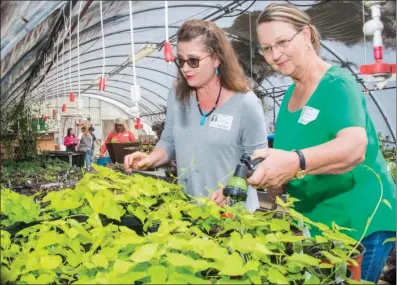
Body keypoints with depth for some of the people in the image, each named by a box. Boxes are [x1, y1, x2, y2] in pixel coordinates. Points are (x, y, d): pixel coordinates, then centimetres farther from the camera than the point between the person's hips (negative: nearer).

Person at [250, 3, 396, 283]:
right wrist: (268, 175, -7)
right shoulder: (290, 95, 6)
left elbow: (354, 148, -34)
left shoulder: (338, 84, -16)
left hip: (360, 223, -7)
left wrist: (296, 162, -49)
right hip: (314, 224, 7)